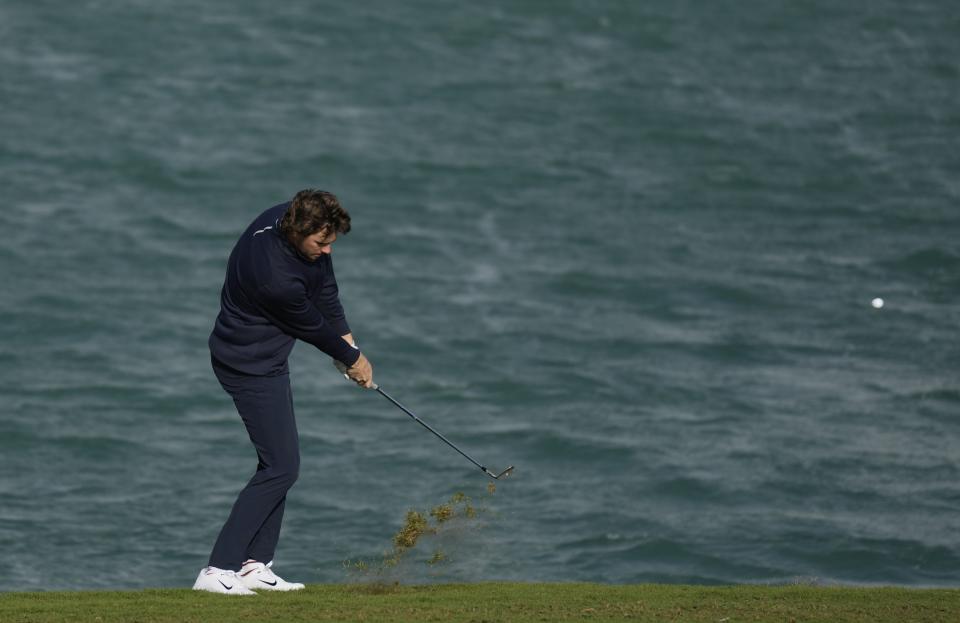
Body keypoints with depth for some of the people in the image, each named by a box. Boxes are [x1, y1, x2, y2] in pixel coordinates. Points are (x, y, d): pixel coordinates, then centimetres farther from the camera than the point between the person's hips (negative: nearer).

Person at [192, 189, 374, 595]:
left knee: (279, 463, 12)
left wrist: (345, 338, 1)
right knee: (281, 466, -10)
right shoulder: (275, 277, -35)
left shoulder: (292, 219, -9)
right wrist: (351, 358, 1)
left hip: (268, 359, 10)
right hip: (251, 364, -10)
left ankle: (255, 565, 14)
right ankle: (218, 569, -13)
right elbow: (311, 328, -16)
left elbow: (324, 286, 6)